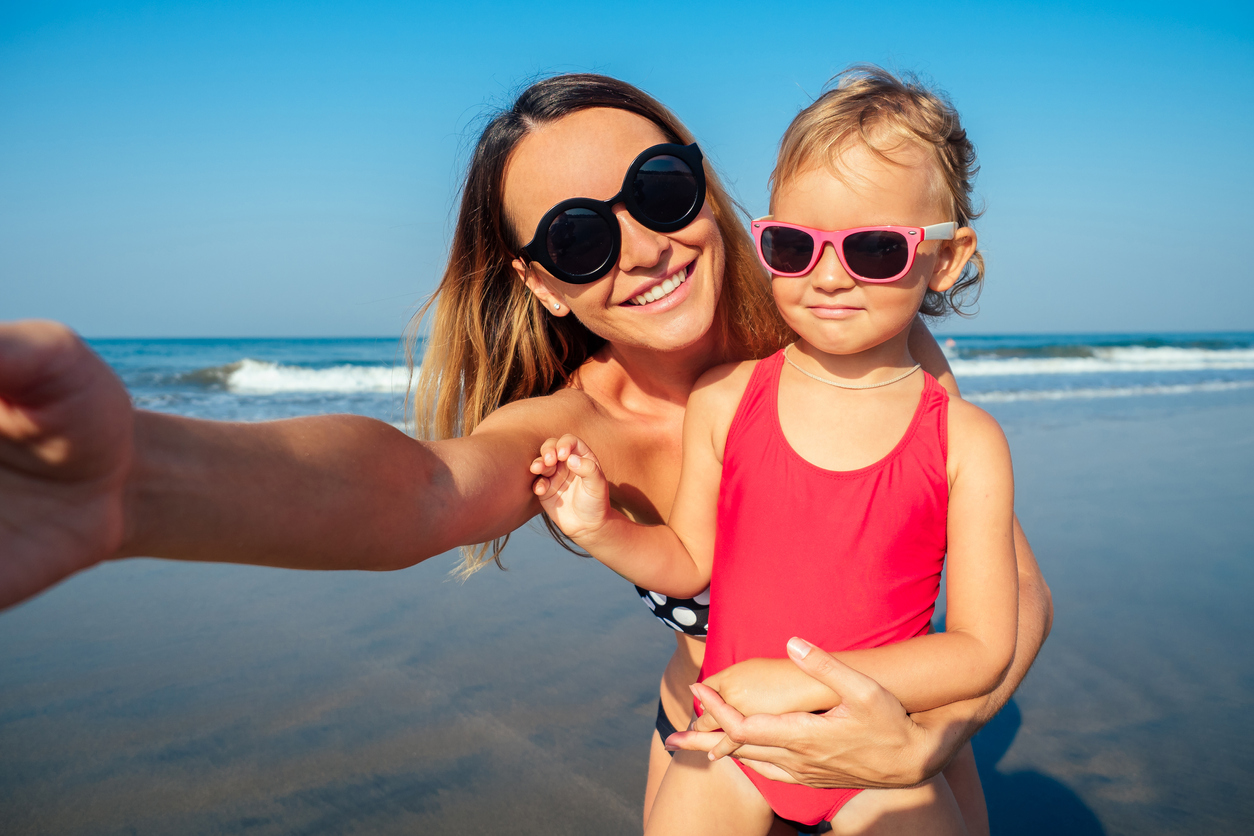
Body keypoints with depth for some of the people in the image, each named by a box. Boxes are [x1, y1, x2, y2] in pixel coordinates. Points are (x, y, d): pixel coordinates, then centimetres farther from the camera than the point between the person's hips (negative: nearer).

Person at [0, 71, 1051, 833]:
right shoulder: (580, 428, -24)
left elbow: (1021, 593, -19)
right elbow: (422, 489, -47)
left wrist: (923, 743, -40)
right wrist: (129, 478, -67)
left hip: (899, 741, 1)